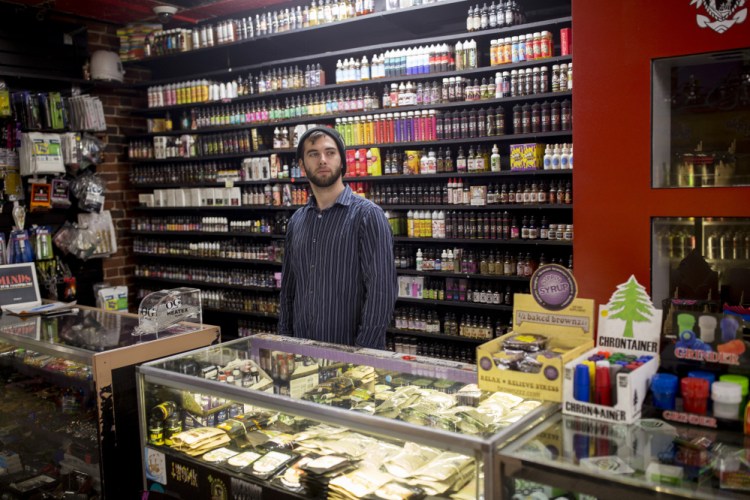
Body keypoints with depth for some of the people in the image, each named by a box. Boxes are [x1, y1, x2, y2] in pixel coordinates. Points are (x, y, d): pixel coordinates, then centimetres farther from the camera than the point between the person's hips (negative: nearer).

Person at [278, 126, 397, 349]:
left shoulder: (367, 214, -11)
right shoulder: (296, 221, 7)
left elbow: (381, 289, -16)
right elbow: (288, 288, 14)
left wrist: (363, 352, -19)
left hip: (351, 350, -5)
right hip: (303, 349, 5)